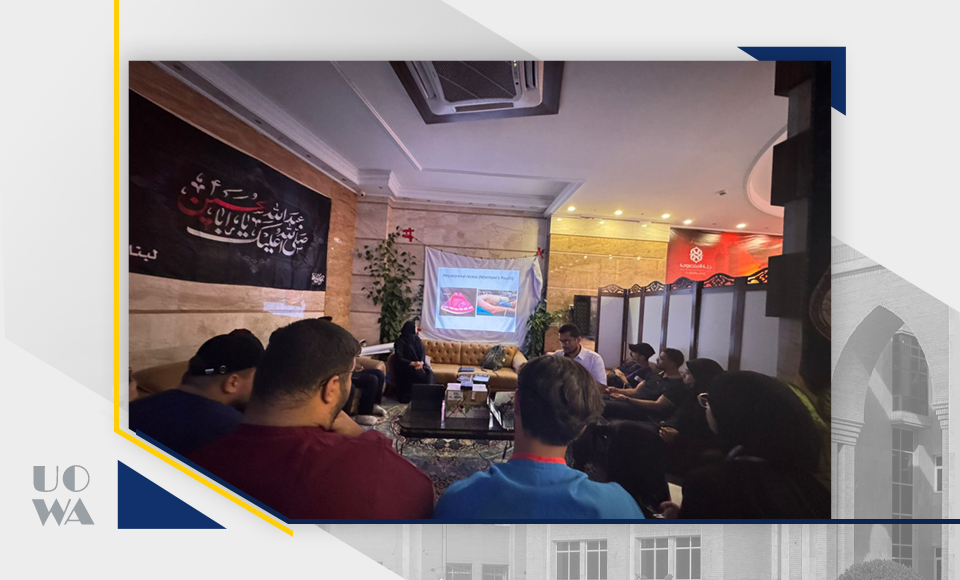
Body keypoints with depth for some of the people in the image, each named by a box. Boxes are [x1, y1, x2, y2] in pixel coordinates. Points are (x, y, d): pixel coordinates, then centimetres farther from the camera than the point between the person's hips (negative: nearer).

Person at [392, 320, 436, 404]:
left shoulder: (417, 339, 9)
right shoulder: (400, 341, -9)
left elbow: (423, 352, 3)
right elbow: (398, 358, -15)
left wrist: (421, 362, -19)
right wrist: (413, 363, -27)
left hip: (419, 363, 5)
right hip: (406, 365, -5)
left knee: (429, 373, -25)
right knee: (420, 374, -33)